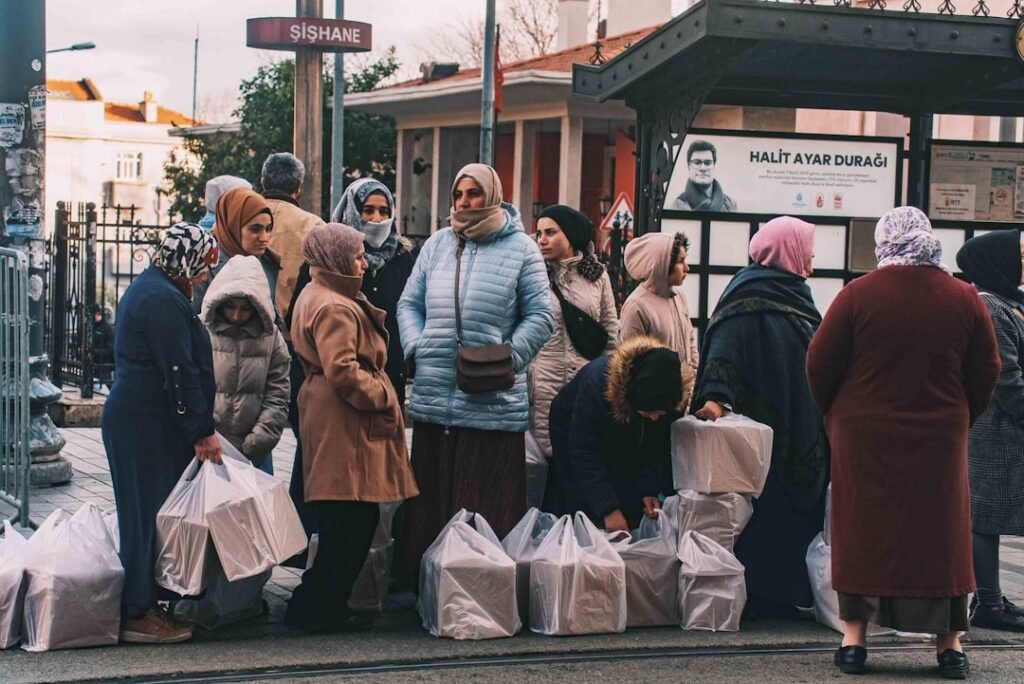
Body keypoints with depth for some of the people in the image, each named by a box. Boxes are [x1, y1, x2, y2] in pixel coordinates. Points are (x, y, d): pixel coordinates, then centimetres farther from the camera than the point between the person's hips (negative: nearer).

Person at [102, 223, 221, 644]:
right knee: (150, 514, -5)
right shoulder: (164, 300, -17)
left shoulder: (146, 288, 18)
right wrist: (203, 431, -15)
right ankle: (139, 614, 1)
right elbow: (180, 373, -20)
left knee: (145, 514, 13)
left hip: (130, 418, 11)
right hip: (148, 426, -11)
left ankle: (141, 606, 19)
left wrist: (199, 427, 22)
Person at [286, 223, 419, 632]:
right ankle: (318, 608, 0)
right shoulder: (335, 308, -16)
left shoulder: (318, 297, 20)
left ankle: (323, 606, 18)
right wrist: (382, 396, -14)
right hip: (344, 426, -11)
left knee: (351, 522, 13)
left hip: (335, 421, 11)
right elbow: (343, 371, -25)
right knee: (352, 520, -7)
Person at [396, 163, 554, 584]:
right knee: (429, 503, 10)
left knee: (487, 512, -1)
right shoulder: (437, 245, 14)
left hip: (493, 403, -4)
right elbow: (409, 304, 17)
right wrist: (415, 349, 0)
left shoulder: (521, 249, 2)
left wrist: (507, 360, -13)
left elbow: (540, 317, 0)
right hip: (432, 399, 4)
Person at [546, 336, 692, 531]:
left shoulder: (676, 392, -28)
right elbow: (583, 453, -34)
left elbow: (658, 448, -12)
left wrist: (649, 490, -25)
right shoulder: (597, 381, -40)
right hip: (574, 430, -3)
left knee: (632, 514, -5)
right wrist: (608, 509, -38)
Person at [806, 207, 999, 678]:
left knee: (862, 530, 7)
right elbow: (986, 372, 5)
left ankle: (854, 635, 8)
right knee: (941, 532, 9)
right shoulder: (963, 299, -2)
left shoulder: (858, 294, -9)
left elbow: (820, 364, -4)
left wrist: (834, 413, 13)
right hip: (940, 440, 1)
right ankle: (949, 642, 12)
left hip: (864, 436, -1)